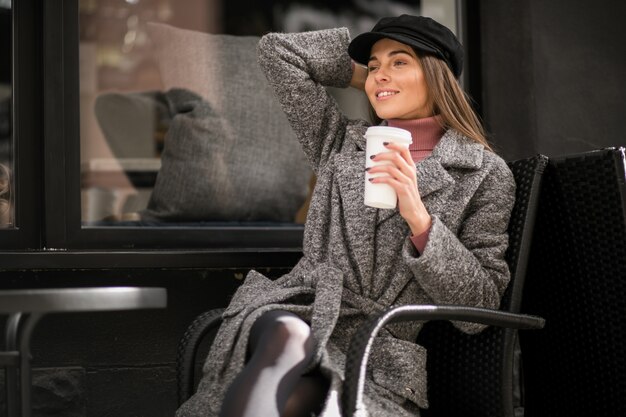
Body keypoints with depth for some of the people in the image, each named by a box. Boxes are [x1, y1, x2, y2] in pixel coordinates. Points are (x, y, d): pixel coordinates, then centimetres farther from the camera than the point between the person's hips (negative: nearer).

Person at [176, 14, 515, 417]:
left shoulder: (487, 174, 8)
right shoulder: (340, 142, 20)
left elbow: (478, 308, 1)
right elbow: (278, 50, 23)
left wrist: (419, 219, -11)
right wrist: (362, 73, 24)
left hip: (380, 356, -2)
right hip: (296, 311, 3)